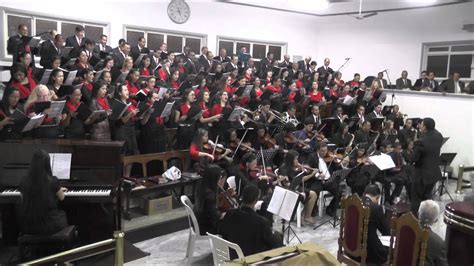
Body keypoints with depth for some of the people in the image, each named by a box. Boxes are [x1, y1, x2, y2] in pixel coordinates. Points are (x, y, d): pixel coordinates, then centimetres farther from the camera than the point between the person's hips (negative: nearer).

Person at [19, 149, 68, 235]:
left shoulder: (24, 182, -7)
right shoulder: (52, 181, -16)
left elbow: (23, 200, 12)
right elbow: (61, 198, 4)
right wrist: (61, 190, 27)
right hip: (49, 226, -3)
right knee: (62, 214, 30)